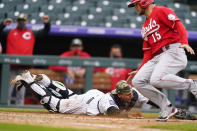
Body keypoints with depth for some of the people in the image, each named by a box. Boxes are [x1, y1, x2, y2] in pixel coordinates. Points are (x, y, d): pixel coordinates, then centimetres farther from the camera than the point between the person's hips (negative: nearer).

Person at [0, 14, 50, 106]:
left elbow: (45, 32, 14)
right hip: (11, 66, -1)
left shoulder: (32, 34, 17)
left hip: (23, 68, 1)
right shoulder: (9, 33, 15)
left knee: (21, 91, 3)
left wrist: (47, 23, -5)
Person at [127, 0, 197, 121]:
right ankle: (167, 107, -4)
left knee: (156, 79, -31)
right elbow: (148, 52, 26)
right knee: (137, 81, -7)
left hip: (173, 52, -9)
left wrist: (185, 43, -29)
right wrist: (139, 70, 16)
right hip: (157, 58, 9)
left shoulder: (161, 11, 1)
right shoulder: (145, 27, 27)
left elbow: (179, 26, -12)